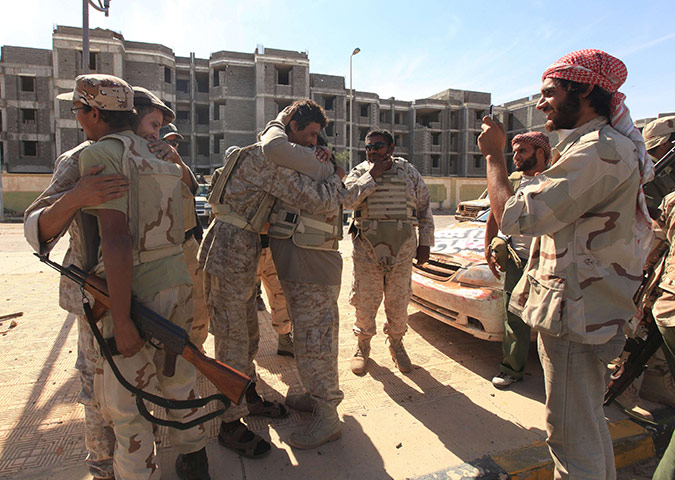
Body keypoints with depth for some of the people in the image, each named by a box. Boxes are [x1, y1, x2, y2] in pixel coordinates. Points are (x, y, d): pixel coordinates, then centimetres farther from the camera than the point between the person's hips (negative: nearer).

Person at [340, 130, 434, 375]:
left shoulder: (409, 171, 9)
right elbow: (348, 199, -14)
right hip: (367, 245, -1)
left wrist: (425, 243, 8)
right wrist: (372, 175, -14)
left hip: (402, 246, 1)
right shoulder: (359, 172, 5)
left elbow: (424, 208, 12)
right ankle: (362, 346, 24)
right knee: (365, 299, 4)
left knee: (399, 300, 9)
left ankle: (396, 343, 30)